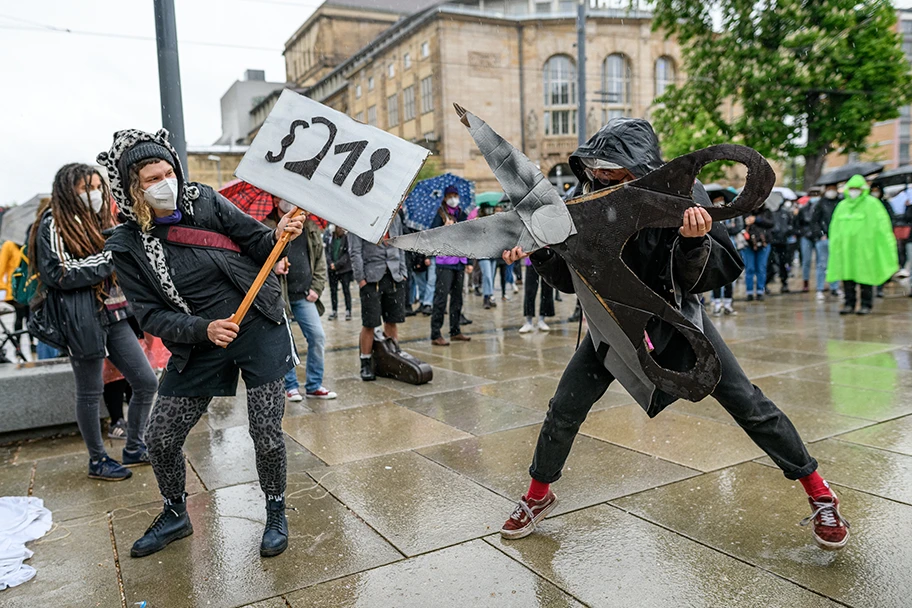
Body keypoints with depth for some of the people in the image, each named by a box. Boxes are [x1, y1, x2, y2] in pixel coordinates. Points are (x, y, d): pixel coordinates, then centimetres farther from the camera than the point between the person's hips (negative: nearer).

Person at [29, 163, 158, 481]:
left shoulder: (100, 221, 17)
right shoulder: (53, 225, -6)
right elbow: (59, 275, -16)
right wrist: (107, 259, -14)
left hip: (115, 315, 7)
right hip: (82, 320, -7)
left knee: (146, 382, 5)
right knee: (90, 392, 4)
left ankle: (133, 449, 22)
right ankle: (97, 460, 21)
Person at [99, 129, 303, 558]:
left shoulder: (205, 201, -7)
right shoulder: (128, 246, -4)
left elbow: (257, 242, 0)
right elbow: (150, 315, -6)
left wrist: (278, 236, -23)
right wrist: (204, 329, -22)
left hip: (260, 330, -2)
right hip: (199, 347, 2)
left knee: (266, 434, -2)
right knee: (160, 439, 8)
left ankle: (276, 514, 24)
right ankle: (175, 515, 36)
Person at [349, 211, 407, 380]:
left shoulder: (395, 217, 15)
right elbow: (355, 252, -6)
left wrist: (403, 272, 10)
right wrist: (360, 278, -11)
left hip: (394, 277, 5)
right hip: (371, 277, -5)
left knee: (392, 321, 8)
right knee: (369, 323, -1)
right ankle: (366, 364, 10)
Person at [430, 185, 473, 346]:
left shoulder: (463, 215, 14)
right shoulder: (441, 215, -3)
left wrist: (469, 263, 17)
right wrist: (444, 228, -31)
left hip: (460, 262, 6)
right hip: (445, 262, -6)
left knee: (457, 298, 11)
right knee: (441, 297, -8)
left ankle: (455, 331, 21)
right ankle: (435, 335, -6)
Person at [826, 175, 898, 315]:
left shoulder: (872, 204, 0)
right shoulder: (842, 205, 15)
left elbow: (883, 225, -4)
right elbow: (835, 228, 19)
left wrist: (890, 248, -9)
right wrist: (834, 247, 15)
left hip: (864, 248, -4)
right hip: (845, 248, 4)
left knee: (865, 276, -1)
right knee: (847, 276, 4)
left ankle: (866, 305, 7)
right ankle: (849, 304, 11)